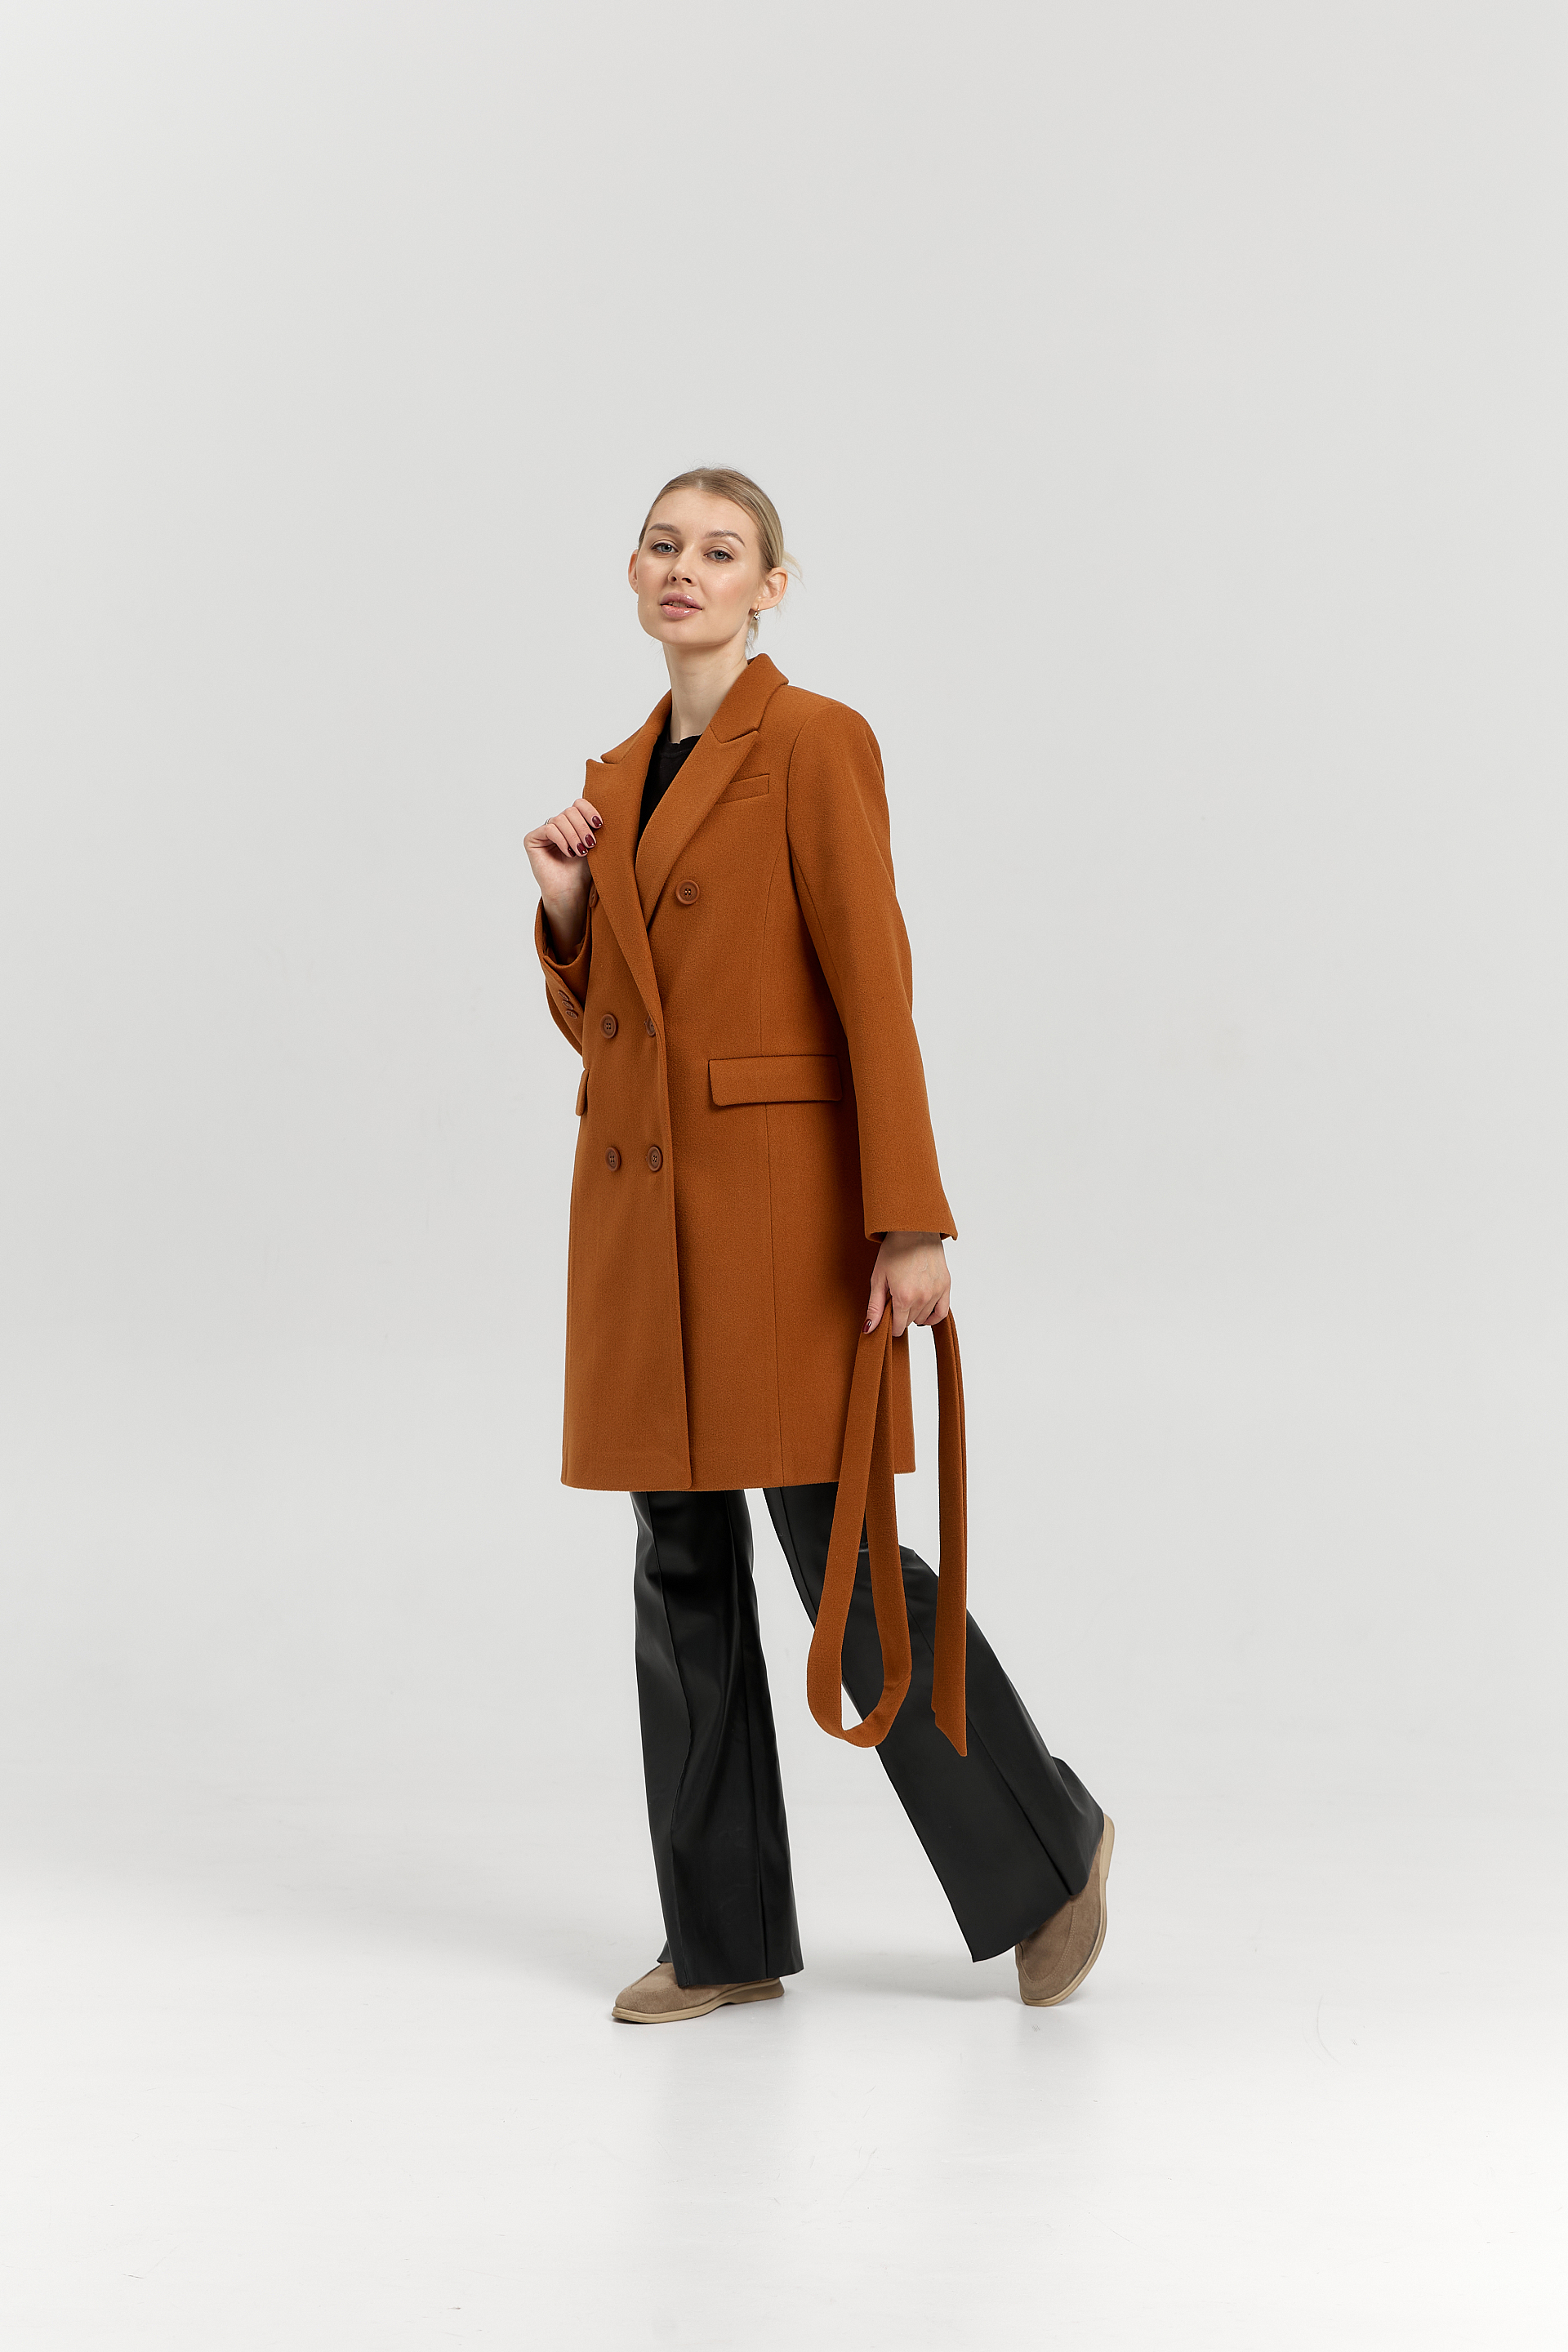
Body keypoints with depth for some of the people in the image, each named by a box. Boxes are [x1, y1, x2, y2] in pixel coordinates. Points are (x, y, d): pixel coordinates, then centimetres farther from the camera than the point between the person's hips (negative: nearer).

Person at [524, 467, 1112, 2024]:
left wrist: (910, 1223, -18)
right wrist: (565, 908, 0)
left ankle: (1043, 1843, 16)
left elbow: (873, 988, -13)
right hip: (638, 1209, 7)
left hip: (781, 1202, -7)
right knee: (681, 1569, 8)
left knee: (840, 1561, -5)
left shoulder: (814, 744, -6)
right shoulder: (622, 778, 15)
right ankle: (725, 1934, 17)